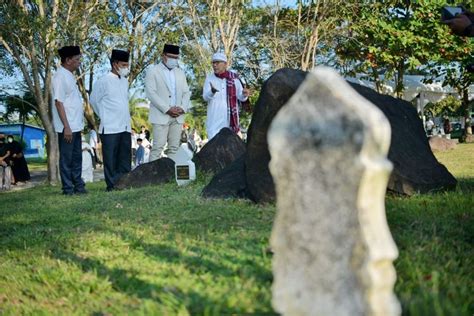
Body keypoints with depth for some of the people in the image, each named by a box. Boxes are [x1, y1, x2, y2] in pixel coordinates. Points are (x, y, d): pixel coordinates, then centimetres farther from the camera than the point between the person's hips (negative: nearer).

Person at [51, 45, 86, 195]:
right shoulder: (60, 76, -13)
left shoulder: (69, 76, 15)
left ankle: (78, 186, 21)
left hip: (75, 126, 9)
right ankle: (68, 189, 4)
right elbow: (59, 102, -18)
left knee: (77, 157, 13)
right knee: (66, 159, -1)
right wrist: (66, 127, -21)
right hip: (67, 127, -9)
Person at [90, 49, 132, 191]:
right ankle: (112, 186, 3)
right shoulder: (103, 81, -8)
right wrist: (104, 117, 6)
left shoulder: (124, 81, 13)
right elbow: (94, 100, 1)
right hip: (110, 128, -7)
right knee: (110, 159, -2)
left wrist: (127, 119, 16)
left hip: (125, 127, 7)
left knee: (125, 159, 8)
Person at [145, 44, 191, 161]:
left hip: (178, 116, 5)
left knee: (174, 148, 3)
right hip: (161, 116, -5)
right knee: (157, 147, -9)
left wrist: (183, 108, -4)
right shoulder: (153, 71, 1)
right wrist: (167, 109, -14)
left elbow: (186, 92, 15)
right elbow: (151, 93, -8)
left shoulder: (180, 73, 18)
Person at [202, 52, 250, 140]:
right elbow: (205, 97, -7)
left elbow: (240, 97, 4)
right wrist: (212, 92, -30)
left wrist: (244, 94, -20)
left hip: (231, 118, 1)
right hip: (215, 120, -1)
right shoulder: (209, 78, 3)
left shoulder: (233, 78, 4)